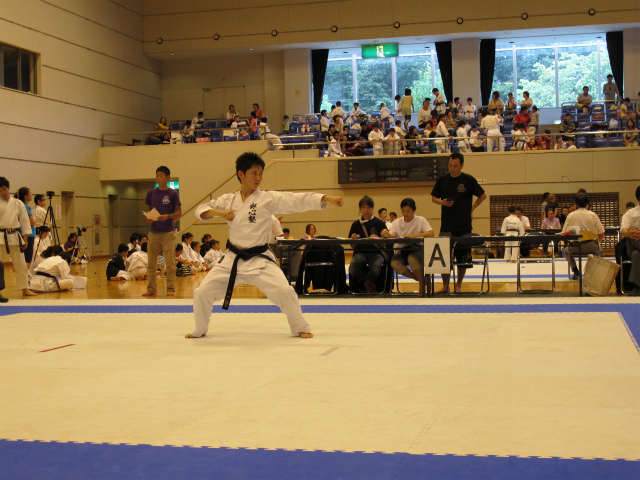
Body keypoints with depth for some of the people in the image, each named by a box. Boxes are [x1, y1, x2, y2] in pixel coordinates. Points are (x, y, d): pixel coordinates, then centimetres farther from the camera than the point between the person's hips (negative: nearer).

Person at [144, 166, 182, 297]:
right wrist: (148, 218, -6)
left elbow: (179, 212, -1)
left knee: (170, 262, -4)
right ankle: (151, 288, 15)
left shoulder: (173, 193, -2)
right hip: (153, 231, 3)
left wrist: (168, 216, -18)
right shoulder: (151, 193, 8)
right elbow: (148, 210, 15)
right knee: (151, 262, 6)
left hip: (168, 232, -3)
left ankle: (171, 289, 3)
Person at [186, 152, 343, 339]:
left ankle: (301, 328, 4)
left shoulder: (268, 198, -7)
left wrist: (328, 198, -26)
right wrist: (219, 212, -11)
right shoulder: (228, 200, 5)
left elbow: (298, 200, -15)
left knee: (284, 291, -20)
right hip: (232, 260, 3)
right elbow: (201, 210, 10)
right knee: (202, 293, 1)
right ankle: (200, 329, 27)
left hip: (260, 260, -3)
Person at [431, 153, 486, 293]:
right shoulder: (442, 180, 5)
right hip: (446, 226, 1)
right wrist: (443, 202, -6)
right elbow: (434, 198, 14)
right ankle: (445, 285, 8)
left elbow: (483, 196, 9)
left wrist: (472, 208, 0)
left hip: (464, 225, -1)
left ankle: (459, 284, 16)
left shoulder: (469, 180, 0)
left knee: (463, 256, 3)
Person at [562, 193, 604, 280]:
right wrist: (598, 242, 21)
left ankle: (575, 270, 13)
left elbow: (564, 233, 3)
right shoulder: (593, 215, -1)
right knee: (598, 249, 36)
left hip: (575, 247, 0)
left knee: (566, 250, 34)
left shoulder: (570, 215, 0)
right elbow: (601, 234, 0)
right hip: (591, 247, 0)